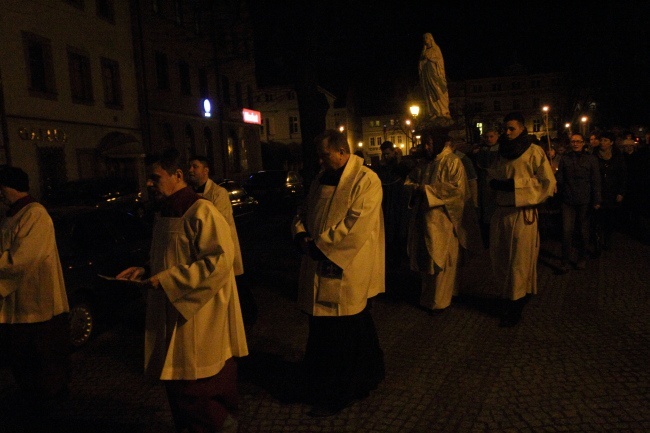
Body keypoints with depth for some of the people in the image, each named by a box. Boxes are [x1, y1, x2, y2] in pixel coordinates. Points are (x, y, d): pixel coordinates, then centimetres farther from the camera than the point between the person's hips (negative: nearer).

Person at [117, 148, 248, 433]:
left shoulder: (201, 212, -16)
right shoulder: (164, 214, 10)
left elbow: (219, 261, -22)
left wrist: (167, 279, -21)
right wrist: (144, 271, 4)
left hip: (199, 318, -8)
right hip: (172, 315, 8)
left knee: (195, 390, 1)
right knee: (176, 381, 16)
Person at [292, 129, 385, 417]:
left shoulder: (366, 180, -13)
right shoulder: (322, 179, 12)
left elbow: (357, 226, -22)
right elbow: (304, 212, 17)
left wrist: (319, 244, -18)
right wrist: (301, 234, -4)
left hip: (348, 273, -8)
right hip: (322, 270, 8)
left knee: (341, 336, 5)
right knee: (323, 332, 18)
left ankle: (335, 396, 22)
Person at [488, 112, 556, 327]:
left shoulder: (534, 152, -4)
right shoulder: (502, 153, 15)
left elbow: (548, 183, -7)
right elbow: (492, 177, 23)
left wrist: (514, 184, -11)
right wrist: (494, 182, 0)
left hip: (522, 214, -6)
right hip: (501, 212, 6)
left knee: (519, 260, 1)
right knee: (499, 257, 10)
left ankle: (515, 307, 11)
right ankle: (508, 293, 29)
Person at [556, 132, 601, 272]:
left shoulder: (591, 159, 3)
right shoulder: (565, 159, 5)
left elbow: (596, 181, 1)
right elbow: (559, 178, 3)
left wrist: (596, 200, -4)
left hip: (584, 201, 0)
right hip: (568, 201, 0)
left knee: (583, 231, 11)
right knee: (567, 231, -6)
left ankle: (582, 258, 27)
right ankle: (565, 261, 2)